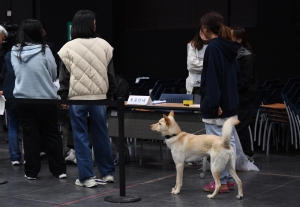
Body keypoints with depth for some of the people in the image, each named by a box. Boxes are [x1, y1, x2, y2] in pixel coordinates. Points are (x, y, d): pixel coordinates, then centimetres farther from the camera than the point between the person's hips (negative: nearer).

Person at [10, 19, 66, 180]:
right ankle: (59, 170, 13)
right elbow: (54, 74, -3)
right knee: (51, 134, 8)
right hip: (45, 98, -2)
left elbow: (17, 74, 10)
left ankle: (31, 171, 12)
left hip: (23, 99, 3)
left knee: (30, 135, 9)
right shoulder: (44, 50, -12)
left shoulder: (15, 52, -2)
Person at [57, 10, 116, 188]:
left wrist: (63, 97, 7)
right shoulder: (104, 46, 0)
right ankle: (108, 173, 21)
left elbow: (64, 76, -2)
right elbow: (110, 74, 6)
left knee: (81, 137, 3)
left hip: (77, 98, -2)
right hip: (99, 97, 2)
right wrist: (110, 95, 15)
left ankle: (87, 177, 3)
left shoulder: (69, 48, -4)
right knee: (101, 135, 13)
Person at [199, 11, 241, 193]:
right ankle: (229, 179, 20)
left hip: (216, 106, -9)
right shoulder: (229, 48, 10)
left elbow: (212, 78, -20)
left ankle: (221, 182, 3)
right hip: (231, 103, 9)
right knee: (229, 141, 13)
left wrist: (213, 103, -20)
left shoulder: (213, 48, -16)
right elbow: (237, 74, 16)